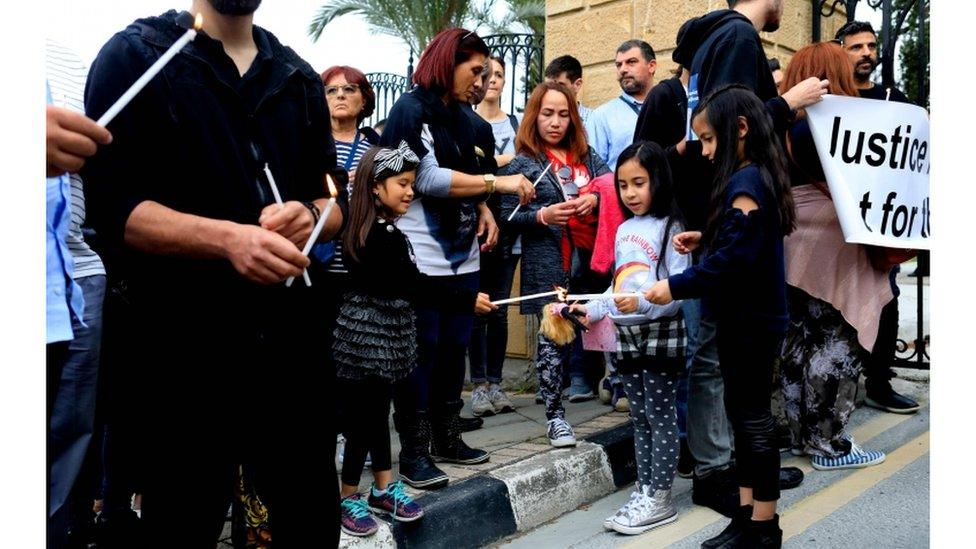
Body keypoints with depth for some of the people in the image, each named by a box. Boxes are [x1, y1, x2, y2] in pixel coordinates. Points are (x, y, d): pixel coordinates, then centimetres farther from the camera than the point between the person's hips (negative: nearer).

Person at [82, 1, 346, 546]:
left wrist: (308, 214, -10)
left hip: (292, 336, 4)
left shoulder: (299, 77, 15)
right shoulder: (134, 55, 0)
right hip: (186, 346, -4)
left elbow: (336, 200, 13)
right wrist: (228, 238, -24)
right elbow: (111, 201, -9)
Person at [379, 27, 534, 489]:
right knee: (421, 351, -3)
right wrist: (496, 183, -17)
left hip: (462, 252, 8)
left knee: (454, 347, 11)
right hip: (423, 254, -7)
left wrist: (482, 207, 6)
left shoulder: (463, 114, 16)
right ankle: (414, 452, 7)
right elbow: (428, 177, -17)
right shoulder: (411, 109, -7)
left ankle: (446, 437, 24)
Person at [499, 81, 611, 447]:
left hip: (589, 261, 4)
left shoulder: (587, 156, 16)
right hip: (549, 267, -4)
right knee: (551, 337, -1)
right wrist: (542, 216, -17)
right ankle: (555, 416, 9)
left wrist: (595, 200, -8)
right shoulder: (522, 163, 3)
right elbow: (506, 216, -2)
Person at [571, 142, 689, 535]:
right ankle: (644, 491, 22)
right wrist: (593, 310, 9)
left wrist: (643, 304, -31)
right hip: (627, 334, 7)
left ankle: (660, 499, 10)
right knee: (639, 418, 13)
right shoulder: (624, 230, 12)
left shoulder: (670, 227, -10)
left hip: (662, 334, -7)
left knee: (661, 416, 1)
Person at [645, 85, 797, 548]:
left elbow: (734, 258, -25)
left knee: (754, 419, 1)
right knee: (742, 415, 15)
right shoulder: (755, 177, 12)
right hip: (746, 317, 10)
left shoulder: (746, 183, -19)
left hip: (751, 321, -10)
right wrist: (705, 238, 6)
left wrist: (676, 287, -21)